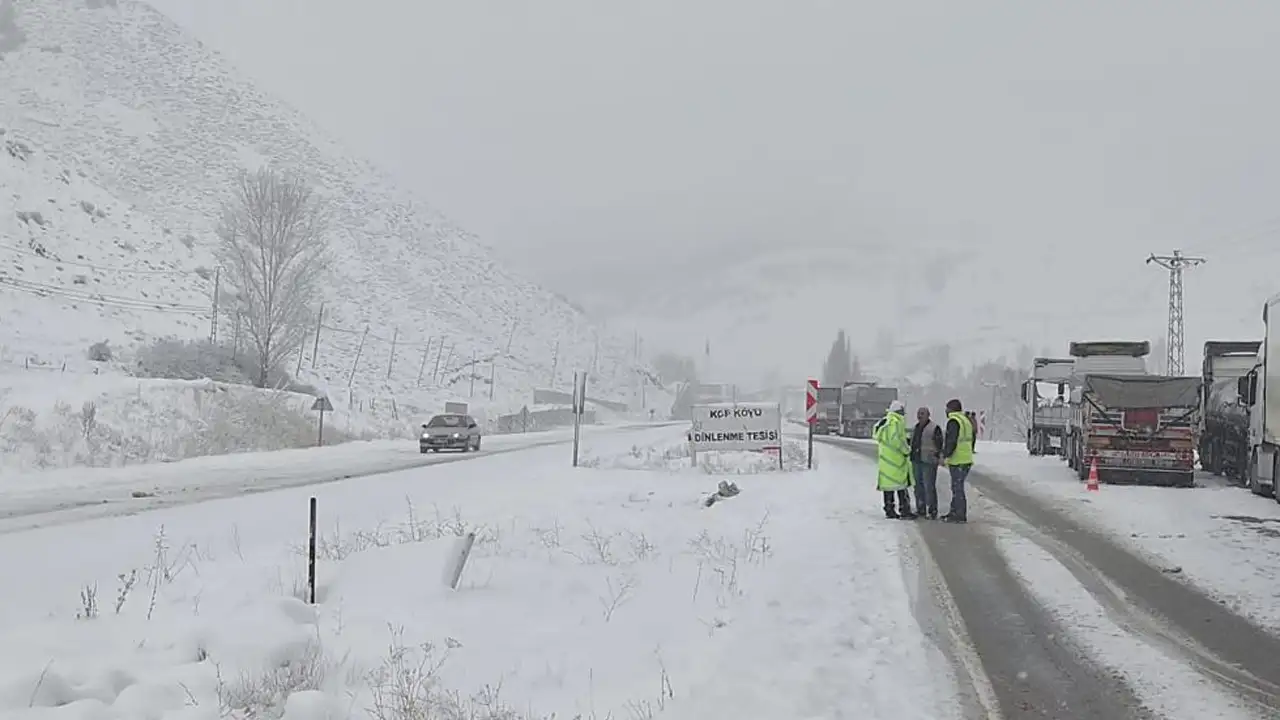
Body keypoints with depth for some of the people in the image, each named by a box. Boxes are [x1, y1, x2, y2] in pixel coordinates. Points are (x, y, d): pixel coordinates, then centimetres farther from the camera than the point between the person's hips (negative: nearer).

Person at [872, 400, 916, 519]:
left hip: (885, 459, 9)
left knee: (888, 484, 10)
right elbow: (896, 439, -22)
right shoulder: (896, 422, -14)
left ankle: (889, 511, 13)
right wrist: (907, 450, -9)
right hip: (896, 459, -9)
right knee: (901, 484, -4)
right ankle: (904, 511, -3)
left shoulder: (884, 421, 15)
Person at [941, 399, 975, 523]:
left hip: (957, 461, -10)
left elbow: (951, 442, -21)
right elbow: (970, 439, 21)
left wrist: (945, 455, -15)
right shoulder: (966, 420, 17)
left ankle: (960, 515, -4)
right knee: (957, 487, 16)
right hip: (966, 459, 10)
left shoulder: (954, 421, -13)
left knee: (957, 487, -5)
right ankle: (955, 512, 23)